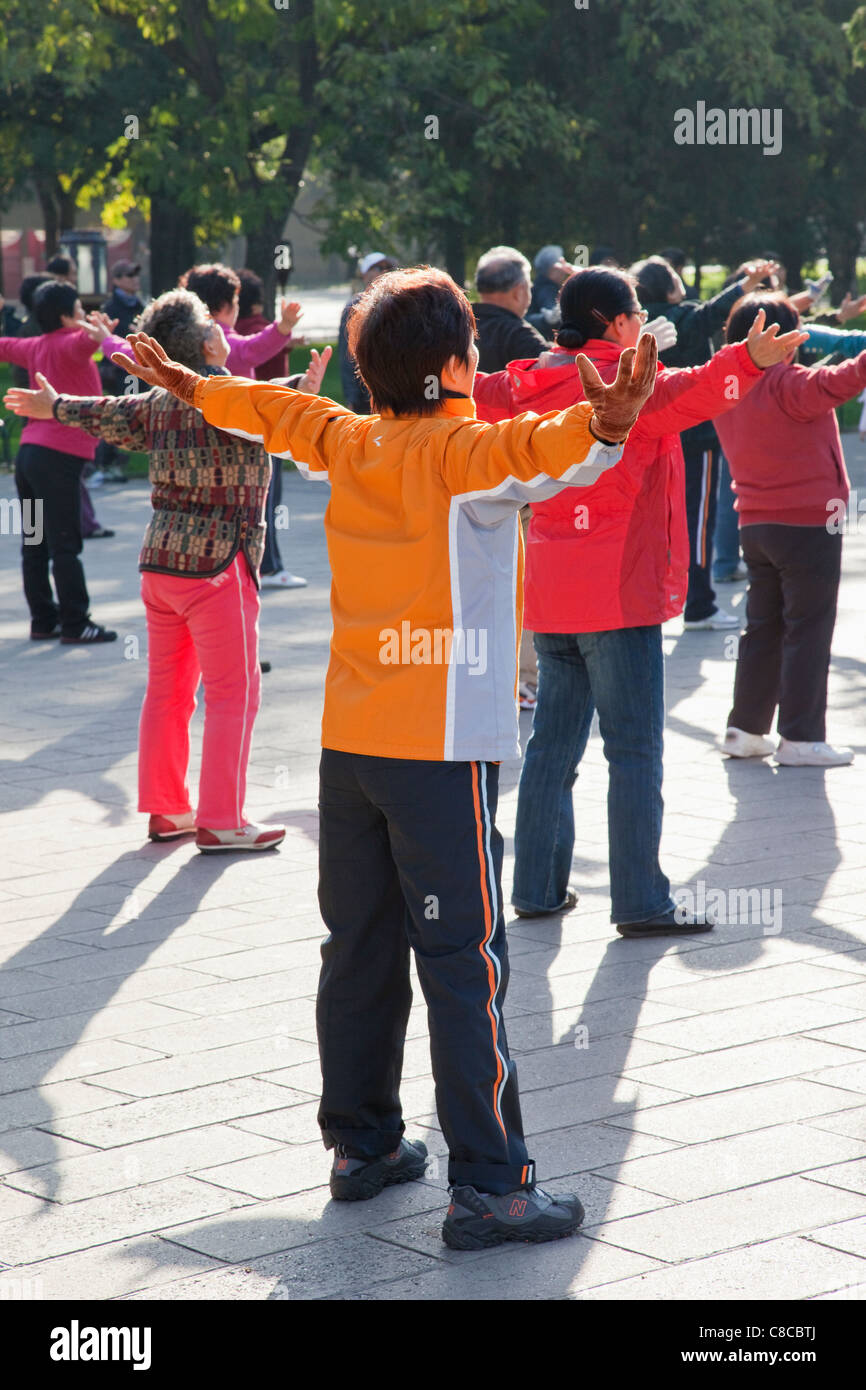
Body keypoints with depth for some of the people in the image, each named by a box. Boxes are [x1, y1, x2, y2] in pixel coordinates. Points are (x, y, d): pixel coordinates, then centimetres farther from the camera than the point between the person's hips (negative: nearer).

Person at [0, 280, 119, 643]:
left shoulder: (36, 347, 13)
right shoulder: (68, 344, -10)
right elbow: (83, 341, -35)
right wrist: (95, 334, -57)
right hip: (58, 456, -9)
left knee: (35, 546, 11)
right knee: (65, 547, -6)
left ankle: (43, 620, 16)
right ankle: (75, 625, -4)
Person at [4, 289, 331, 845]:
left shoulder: (157, 403, 9)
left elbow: (108, 416, 26)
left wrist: (55, 407, 45)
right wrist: (303, 392, -54)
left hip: (159, 560, 8)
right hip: (216, 565, -8)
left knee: (167, 690, 15)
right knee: (234, 694, -2)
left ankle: (165, 810, 22)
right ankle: (221, 821, -2)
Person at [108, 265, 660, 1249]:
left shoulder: (348, 442, 8)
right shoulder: (460, 453, -12)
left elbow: (279, 411, 28)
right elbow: (524, 454, -35)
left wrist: (195, 390, 46)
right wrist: (600, 429, -55)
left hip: (350, 742, 7)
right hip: (442, 747, -7)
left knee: (360, 950, 15)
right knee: (464, 963, -6)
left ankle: (361, 1147, 25)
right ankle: (488, 1187, -6)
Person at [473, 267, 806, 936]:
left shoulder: (533, 385, 9)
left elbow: (481, 394, 28)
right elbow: (685, 393, -34)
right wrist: (748, 363, -51)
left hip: (549, 597, 8)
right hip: (619, 594, -7)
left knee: (553, 743, 14)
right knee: (635, 751, -4)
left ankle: (537, 887, 19)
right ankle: (641, 901, -3)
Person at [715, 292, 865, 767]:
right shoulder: (788, 386, -17)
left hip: (755, 526, 8)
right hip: (809, 523, -8)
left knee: (763, 626, 16)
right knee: (808, 630, -1)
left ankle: (746, 728, 18)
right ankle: (800, 738, 0)